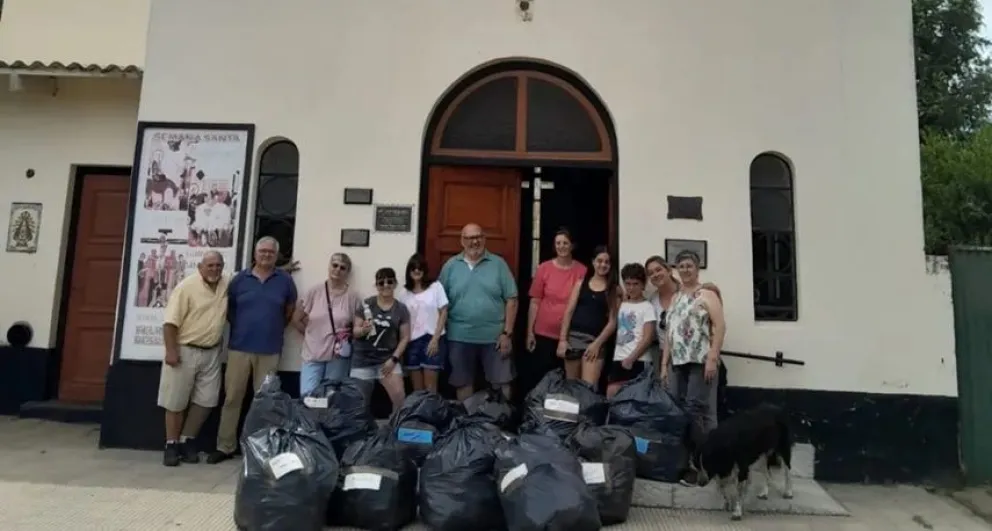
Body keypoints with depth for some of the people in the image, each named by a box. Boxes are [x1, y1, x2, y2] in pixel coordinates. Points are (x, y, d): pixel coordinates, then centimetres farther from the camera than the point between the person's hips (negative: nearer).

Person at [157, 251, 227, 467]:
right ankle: (171, 445, 18)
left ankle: (187, 441, 22)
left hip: (211, 353, 5)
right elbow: (171, 322, -14)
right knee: (176, 402, 4)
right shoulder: (187, 287, -12)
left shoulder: (227, 285, 3)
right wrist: (171, 350, -20)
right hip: (184, 351, -5)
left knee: (206, 400, 7)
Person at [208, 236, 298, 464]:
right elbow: (229, 307, 12)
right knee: (232, 397, 5)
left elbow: (290, 308, 15)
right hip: (239, 347, 1)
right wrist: (239, 326, 8)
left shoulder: (285, 280, 2)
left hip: (270, 350, 0)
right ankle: (225, 446, 16)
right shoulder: (240, 279, 2)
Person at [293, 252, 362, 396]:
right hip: (313, 354, 0)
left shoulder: (353, 297, -3)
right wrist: (312, 335, 4)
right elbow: (296, 320, 6)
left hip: (339, 357, 0)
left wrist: (348, 337, -7)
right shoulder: (314, 292, -1)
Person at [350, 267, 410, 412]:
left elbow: (405, 337, 1)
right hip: (363, 359, 0)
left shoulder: (401, 309, 1)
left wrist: (394, 358, -8)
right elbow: (355, 332, 1)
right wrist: (363, 330, -21)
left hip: (388, 359, 0)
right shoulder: (366, 304, -2)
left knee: (399, 395, -13)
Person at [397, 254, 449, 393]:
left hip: (432, 339, -3)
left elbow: (443, 313, -2)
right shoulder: (405, 293, 11)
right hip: (412, 341, 3)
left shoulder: (436, 287, 1)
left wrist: (435, 338, -9)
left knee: (430, 385, -3)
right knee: (416, 387, 8)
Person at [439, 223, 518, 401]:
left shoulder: (498, 264, 0)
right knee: (463, 383, 13)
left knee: (501, 382, 6)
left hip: (494, 336, -1)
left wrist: (507, 333, -6)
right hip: (459, 338, 1)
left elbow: (511, 300, -1)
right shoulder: (450, 265, 3)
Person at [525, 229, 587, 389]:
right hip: (544, 335, 0)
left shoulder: (582, 271, -2)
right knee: (538, 377, 8)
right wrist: (530, 332, -1)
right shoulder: (544, 268, -2)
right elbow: (535, 302, 1)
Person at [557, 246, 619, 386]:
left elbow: (612, 321, 1)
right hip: (573, 337, 2)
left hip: (595, 340, -2)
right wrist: (562, 339, -2)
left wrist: (597, 343, -8)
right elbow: (569, 312, 6)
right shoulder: (581, 283, 10)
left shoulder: (614, 290, 6)